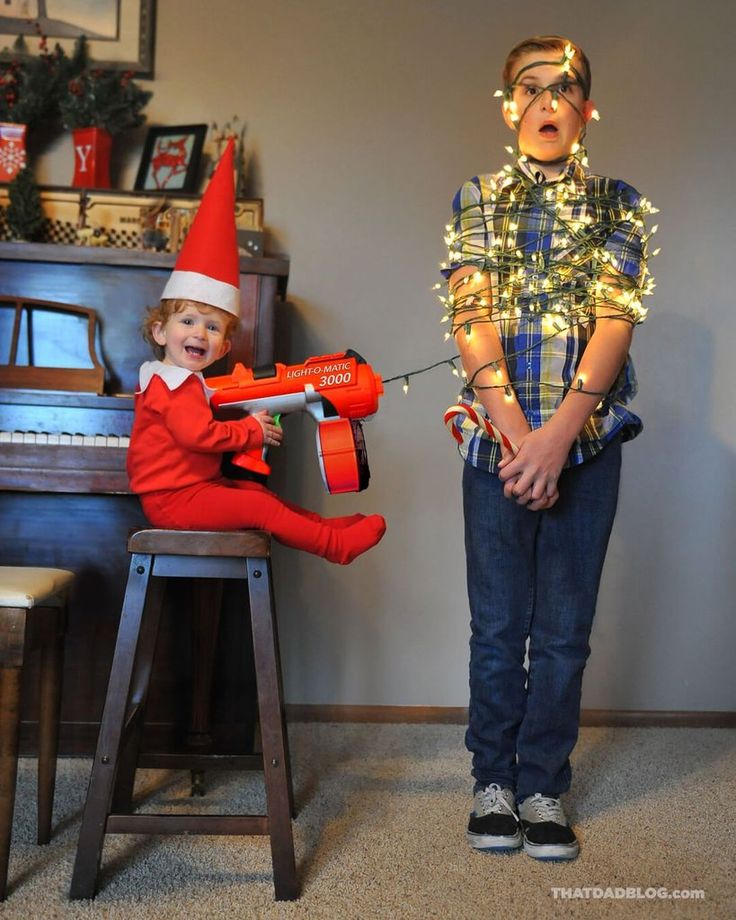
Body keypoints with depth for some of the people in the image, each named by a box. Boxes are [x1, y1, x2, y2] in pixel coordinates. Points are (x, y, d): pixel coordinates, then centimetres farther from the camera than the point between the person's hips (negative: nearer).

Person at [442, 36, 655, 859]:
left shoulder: (619, 204, 7)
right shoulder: (478, 201, 8)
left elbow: (616, 320, -6)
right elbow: (473, 319, -4)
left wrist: (558, 434, -18)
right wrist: (514, 429, -16)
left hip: (588, 438, 0)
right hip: (497, 440, 0)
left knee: (565, 628, 6)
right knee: (498, 623, 7)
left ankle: (543, 788, 19)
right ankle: (493, 782, 21)